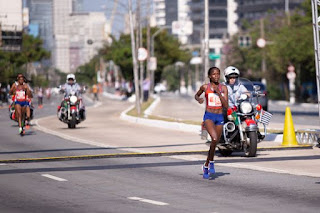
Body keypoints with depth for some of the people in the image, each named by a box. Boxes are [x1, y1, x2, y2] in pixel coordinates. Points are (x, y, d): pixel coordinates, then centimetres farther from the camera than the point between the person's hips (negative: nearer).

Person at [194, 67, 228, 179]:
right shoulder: (205, 87, -1)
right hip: (209, 116, -3)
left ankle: (206, 166, 30)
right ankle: (211, 162, -8)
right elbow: (196, 95, 20)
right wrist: (198, 99, -3)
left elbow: (226, 106, -5)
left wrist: (218, 93, -13)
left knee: (215, 143, 10)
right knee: (214, 138, -27)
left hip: (219, 117, 3)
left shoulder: (223, 88, 2)